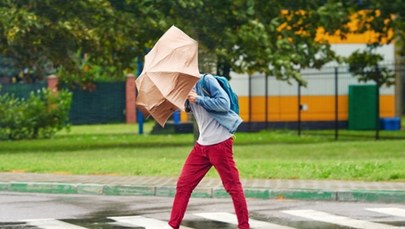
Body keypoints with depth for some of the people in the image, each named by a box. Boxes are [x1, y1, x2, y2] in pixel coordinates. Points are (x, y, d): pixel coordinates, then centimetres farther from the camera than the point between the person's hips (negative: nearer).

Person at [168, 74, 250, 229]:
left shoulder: (206, 80, -9)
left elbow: (224, 103, -17)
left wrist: (198, 99, -17)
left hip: (220, 143, -8)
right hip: (202, 145, 8)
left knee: (233, 186, -2)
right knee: (183, 184, 5)